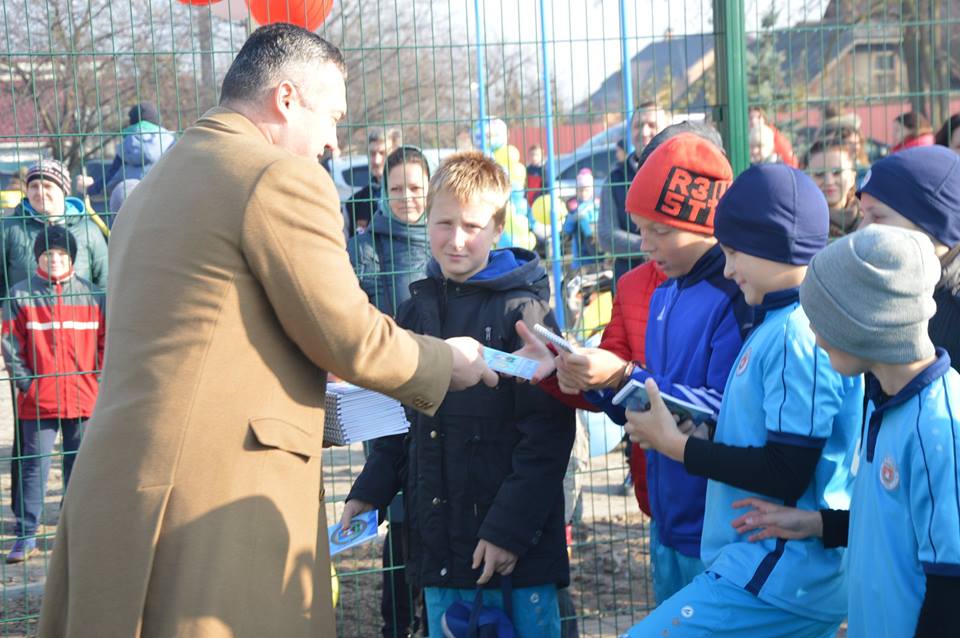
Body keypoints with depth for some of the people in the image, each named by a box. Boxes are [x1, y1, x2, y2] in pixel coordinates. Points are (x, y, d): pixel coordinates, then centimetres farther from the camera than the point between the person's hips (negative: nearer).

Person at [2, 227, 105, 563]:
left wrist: (99, 378, 3)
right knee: (33, 466, -1)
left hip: (83, 396, 2)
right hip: (38, 398, -2)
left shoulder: (90, 295, 5)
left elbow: (104, 340, 11)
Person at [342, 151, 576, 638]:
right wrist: (369, 492, 8)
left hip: (516, 547, -5)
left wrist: (509, 528, -16)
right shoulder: (418, 309, 10)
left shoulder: (522, 310, -8)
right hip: (439, 543, 5)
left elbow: (547, 433, -12)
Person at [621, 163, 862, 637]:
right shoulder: (778, 323, 13)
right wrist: (699, 431, 4)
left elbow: (786, 473, -20)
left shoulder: (799, 335, -17)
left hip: (778, 576, -10)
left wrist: (677, 445, -11)